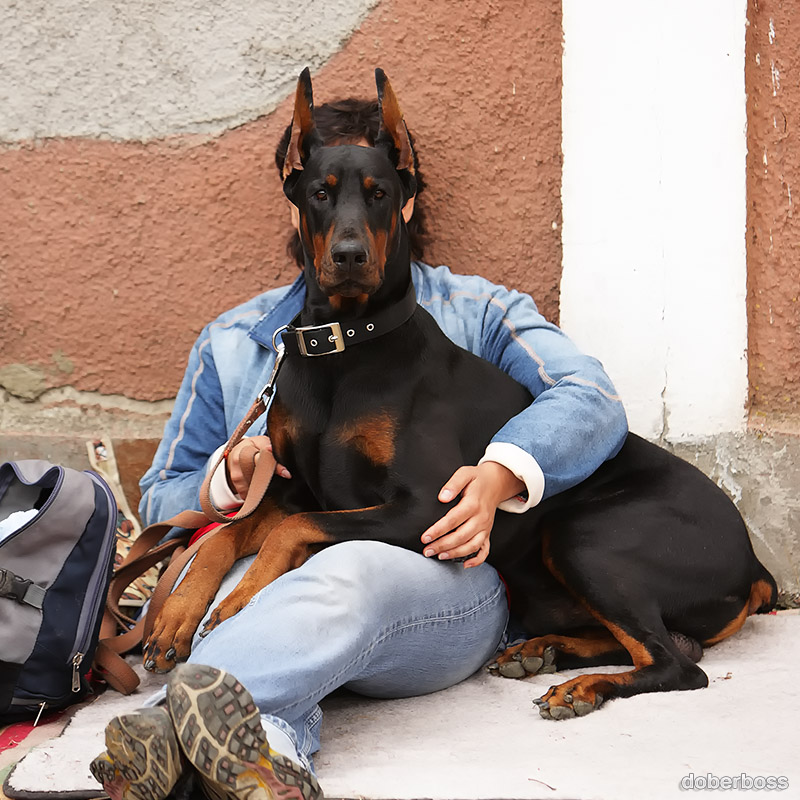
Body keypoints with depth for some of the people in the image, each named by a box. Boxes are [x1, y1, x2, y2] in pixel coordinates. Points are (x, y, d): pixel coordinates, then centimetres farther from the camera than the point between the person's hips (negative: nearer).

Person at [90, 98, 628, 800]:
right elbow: (161, 499, 23)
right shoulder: (234, 341, 26)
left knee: (350, 571, -39)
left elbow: (593, 403, 3)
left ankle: (173, 724, -62)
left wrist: (500, 474, -18)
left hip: (439, 577, -2)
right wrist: (231, 481, -2)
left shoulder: (478, 312, 20)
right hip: (271, 571, 3)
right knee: (243, 586, -36)